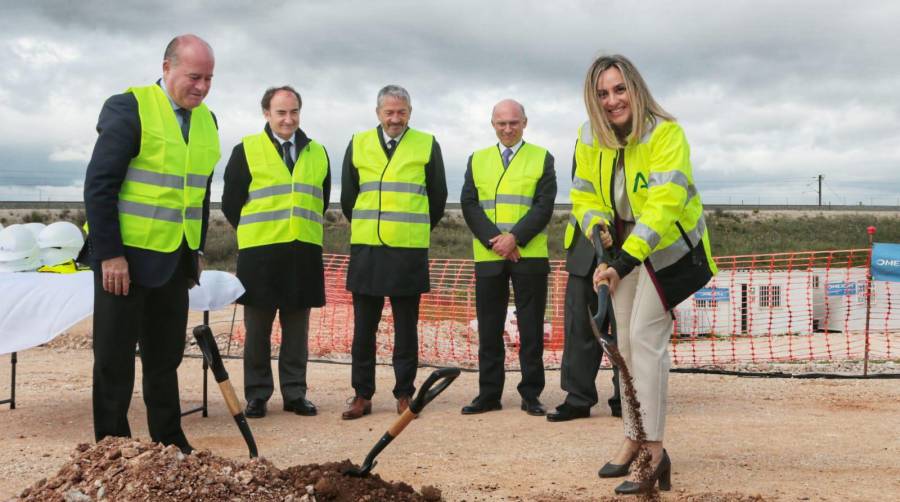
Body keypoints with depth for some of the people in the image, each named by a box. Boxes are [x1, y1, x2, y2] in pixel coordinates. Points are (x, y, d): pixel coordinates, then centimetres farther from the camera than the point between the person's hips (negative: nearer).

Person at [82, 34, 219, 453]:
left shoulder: (206, 119, 9)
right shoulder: (128, 108, -11)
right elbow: (99, 186, -14)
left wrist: (197, 251, 12)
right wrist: (109, 255, -17)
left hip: (175, 261, 6)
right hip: (126, 257, -6)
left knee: (165, 356, 13)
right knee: (115, 358, 3)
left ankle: (169, 442, 22)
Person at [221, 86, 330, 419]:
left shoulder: (317, 153, 11)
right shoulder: (246, 151, 1)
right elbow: (231, 203, 3)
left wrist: (304, 231, 13)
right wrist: (254, 233, 7)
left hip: (304, 254, 3)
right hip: (259, 254, -3)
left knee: (296, 329, 8)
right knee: (258, 329, 5)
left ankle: (294, 393, 16)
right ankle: (257, 395, 14)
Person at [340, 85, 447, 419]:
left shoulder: (427, 146, 4)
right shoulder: (358, 145, 8)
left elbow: (437, 197, 10)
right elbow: (348, 197, 15)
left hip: (410, 250, -2)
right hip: (366, 249, 2)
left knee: (406, 327, 4)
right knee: (364, 326, 4)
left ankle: (405, 394, 11)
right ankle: (362, 395, 11)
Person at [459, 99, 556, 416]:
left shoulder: (542, 158, 7)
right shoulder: (477, 160, 13)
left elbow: (544, 206, -3)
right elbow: (469, 205, 3)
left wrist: (515, 237, -15)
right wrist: (494, 240, -10)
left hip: (530, 256, -2)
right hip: (488, 257, 2)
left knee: (531, 328, 1)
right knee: (489, 328, 5)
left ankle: (531, 394, 8)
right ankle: (489, 394, 12)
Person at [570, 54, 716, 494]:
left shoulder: (665, 133, -26)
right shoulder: (589, 139, -8)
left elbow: (664, 203, -35)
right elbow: (584, 195, 1)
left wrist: (625, 260, -44)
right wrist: (597, 226, -21)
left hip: (669, 247, -6)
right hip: (623, 246, 6)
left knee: (645, 336, -17)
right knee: (626, 342, 11)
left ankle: (654, 452, -12)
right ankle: (633, 438, 25)